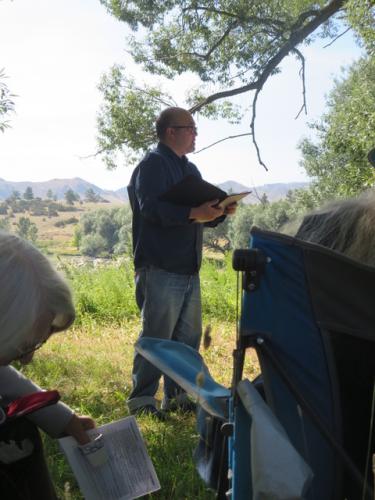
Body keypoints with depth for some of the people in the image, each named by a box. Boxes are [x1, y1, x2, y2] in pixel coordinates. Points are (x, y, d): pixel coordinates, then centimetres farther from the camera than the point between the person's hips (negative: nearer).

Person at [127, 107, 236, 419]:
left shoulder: (190, 169, 21)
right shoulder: (153, 165, -7)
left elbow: (201, 214, 22)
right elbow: (151, 208, -21)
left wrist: (219, 211, 2)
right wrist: (193, 213, -28)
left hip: (189, 270, 9)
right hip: (160, 269, -9)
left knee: (188, 337, 13)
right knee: (156, 337, -3)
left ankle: (178, 396, 25)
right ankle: (141, 401, 11)